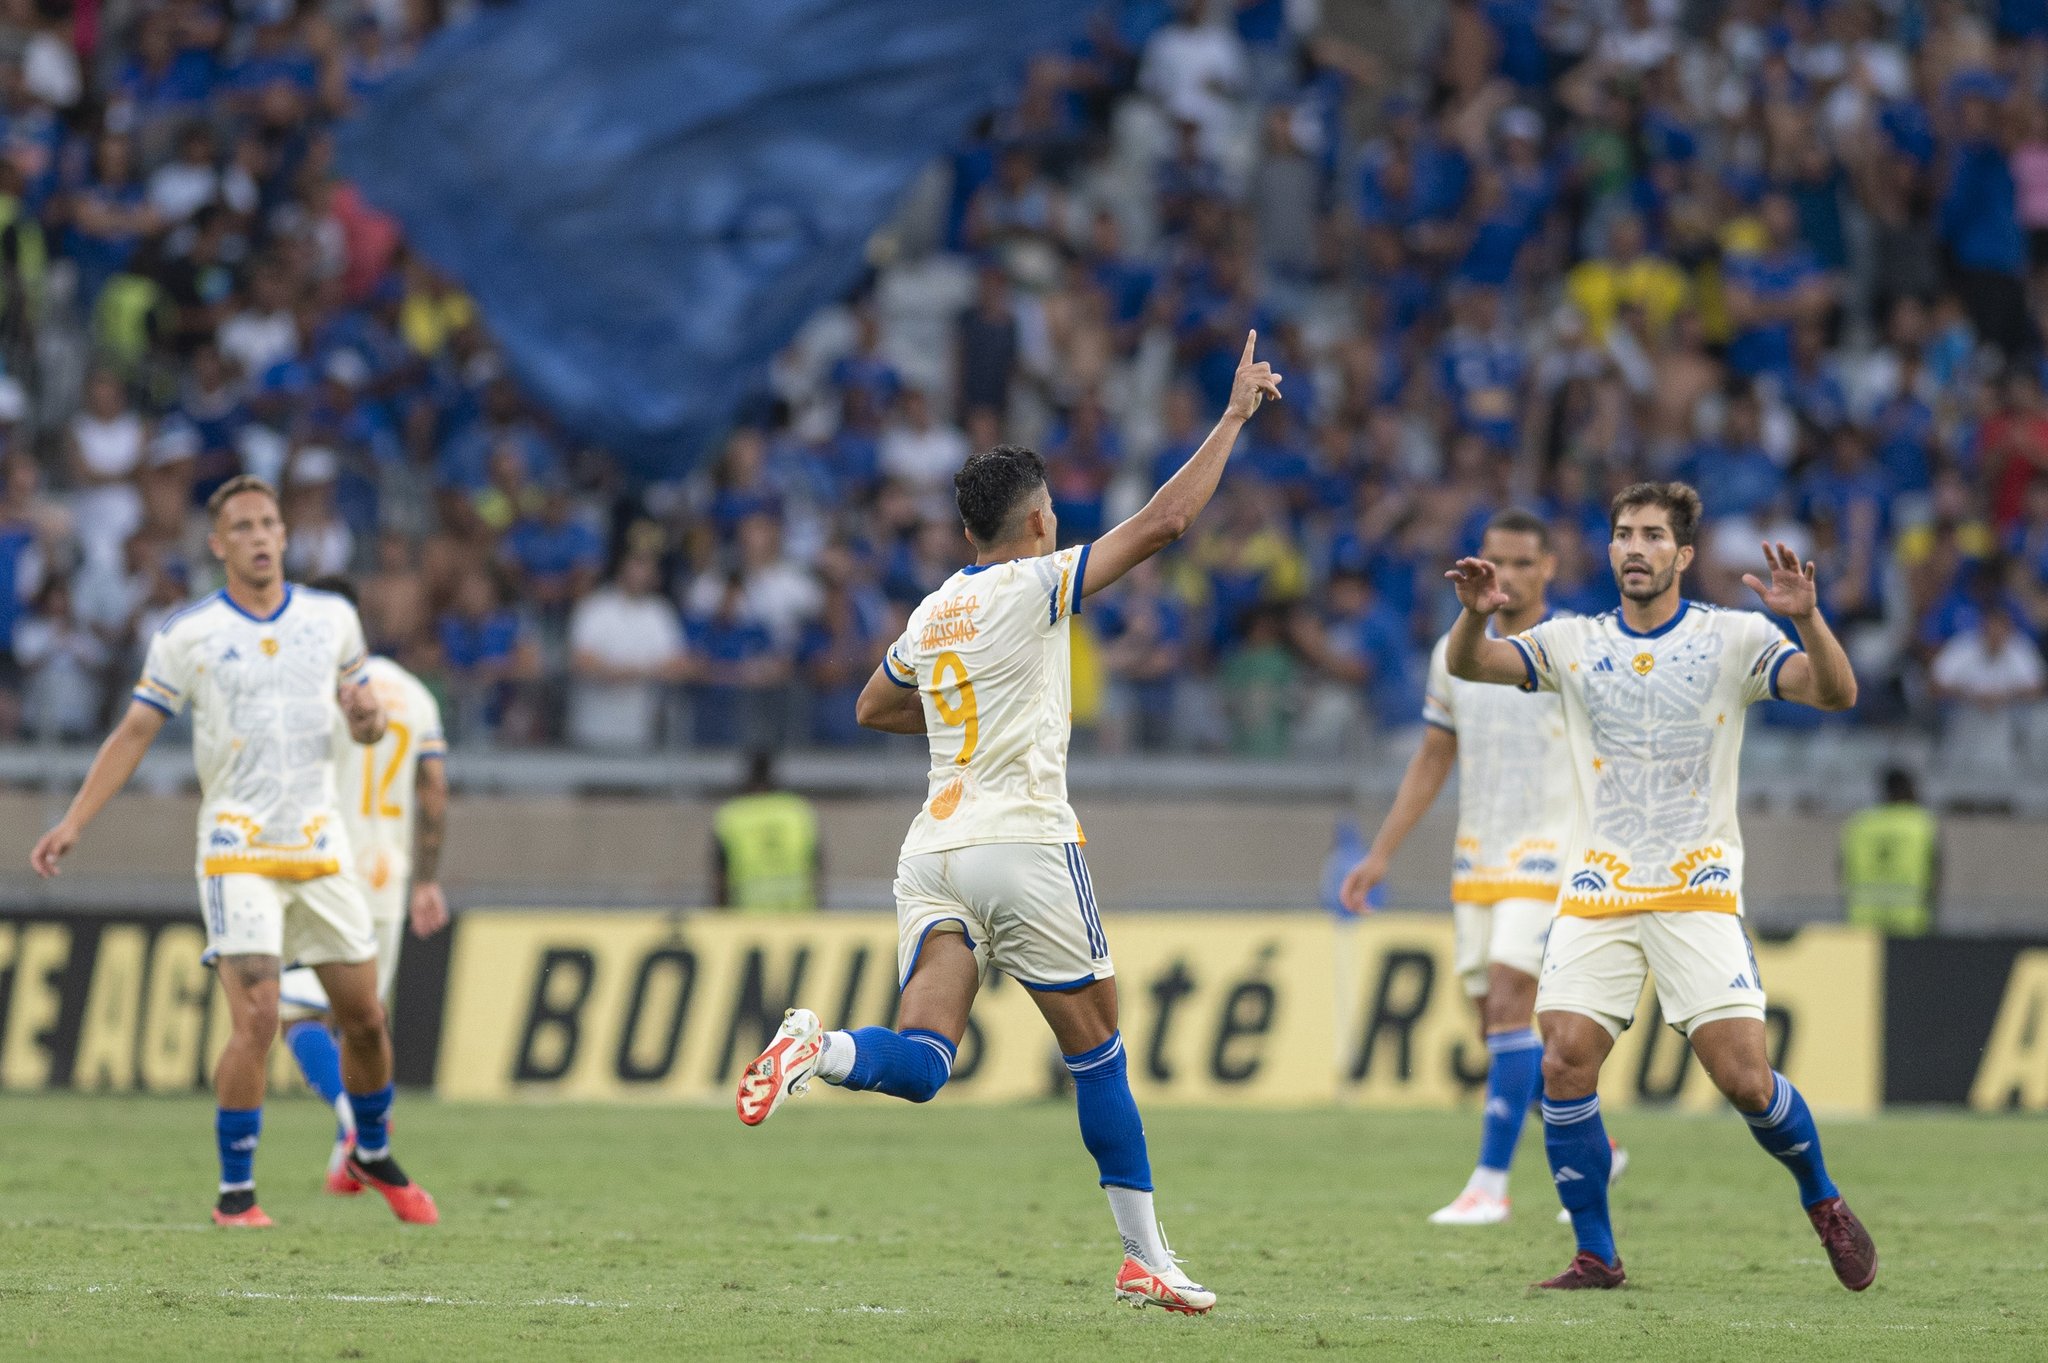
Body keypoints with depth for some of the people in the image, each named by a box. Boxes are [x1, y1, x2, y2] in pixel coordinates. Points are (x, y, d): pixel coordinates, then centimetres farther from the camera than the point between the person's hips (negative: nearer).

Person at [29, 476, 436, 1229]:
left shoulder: (333, 617, 7)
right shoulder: (186, 635, -2)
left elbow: (368, 725, 17)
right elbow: (134, 732, 1)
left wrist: (368, 712, -8)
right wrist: (74, 822, -7)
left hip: (320, 848, 4)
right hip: (237, 849, -4)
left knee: (364, 1018, 9)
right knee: (256, 1019, -17)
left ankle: (373, 1153, 34)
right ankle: (235, 1193, -7)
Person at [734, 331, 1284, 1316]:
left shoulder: (929, 616, 15)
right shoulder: (1033, 586, -4)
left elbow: (874, 709, 32)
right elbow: (1165, 521, -8)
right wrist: (1235, 414, 0)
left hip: (933, 854, 5)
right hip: (1023, 845, -5)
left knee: (920, 1062, -5)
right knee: (1096, 1048, 8)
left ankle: (816, 1049, -36)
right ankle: (1146, 1259, 11)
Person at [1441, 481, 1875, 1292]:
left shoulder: (1734, 639, 1)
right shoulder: (1575, 644, 6)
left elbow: (1835, 693, -10)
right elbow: (1467, 667, -5)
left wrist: (1806, 617, -28)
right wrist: (1475, 615, -27)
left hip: (1698, 892, -2)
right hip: (1596, 892, 2)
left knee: (1743, 1077, -11)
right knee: (1565, 1063, -13)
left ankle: (1823, 1203, 16)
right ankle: (1595, 1255, -2)